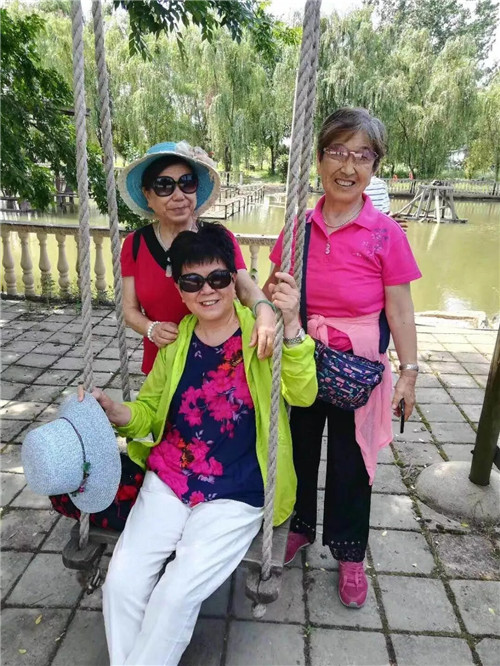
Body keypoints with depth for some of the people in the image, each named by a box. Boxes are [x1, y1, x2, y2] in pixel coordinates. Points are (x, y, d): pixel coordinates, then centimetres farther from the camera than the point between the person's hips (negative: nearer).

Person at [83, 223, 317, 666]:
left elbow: (303, 394, -22)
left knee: (176, 593, -14)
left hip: (236, 497, -3)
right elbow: (149, 410, 13)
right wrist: (112, 411, -8)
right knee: (122, 581, -8)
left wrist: (290, 326, -37)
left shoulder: (260, 331, -8)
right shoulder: (176, 341, 3)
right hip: (168, 480, 4)